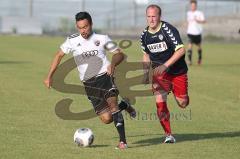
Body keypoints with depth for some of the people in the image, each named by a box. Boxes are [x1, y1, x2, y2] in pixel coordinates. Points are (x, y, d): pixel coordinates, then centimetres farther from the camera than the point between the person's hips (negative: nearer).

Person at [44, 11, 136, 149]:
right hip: (89, 84, 2)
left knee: (112, 104, -27)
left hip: (105, 76, -2)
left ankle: (122, 141, -25)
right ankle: (123, 105, 27)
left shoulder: (102, 39, 4)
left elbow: (120, 54, 10)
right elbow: (59, 55, 20)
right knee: (106, 119, -5)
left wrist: (113, 64, -12)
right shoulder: (72, 41, 7)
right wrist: (49, 76, 15)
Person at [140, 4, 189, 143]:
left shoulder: (168, 30, -18)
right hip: (159, 73, 3)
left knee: (182, 103, 1)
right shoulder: (145, 35, 0)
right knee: (160, 103, -14)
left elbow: (181, 50, -23)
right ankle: (169, 135, -3)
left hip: (178, 71, -3)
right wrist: (146, 73, 6)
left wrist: (165, 65, -27)